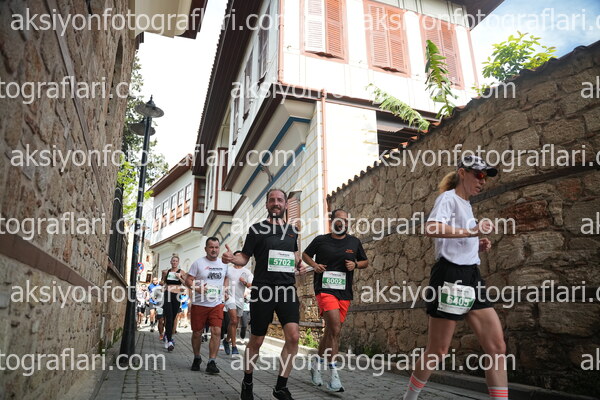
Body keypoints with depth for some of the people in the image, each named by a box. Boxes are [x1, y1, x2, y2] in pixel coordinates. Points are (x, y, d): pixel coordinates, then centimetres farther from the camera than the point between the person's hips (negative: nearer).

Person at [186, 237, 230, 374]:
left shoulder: (224, 264, 8)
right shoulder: (198, 263, -4)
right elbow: (188, 280, -4)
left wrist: (224, 288, 7)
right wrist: (197, 288, -22)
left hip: (217, 304, 2)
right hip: (199, 304, -2)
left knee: (216, 332, -10)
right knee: (197, 333, 9)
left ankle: (211, 362, -2)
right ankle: (197, 358, 32)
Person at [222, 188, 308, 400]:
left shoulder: (292, 230, 12)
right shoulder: (256, 229, 2)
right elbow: (244, 257, 2)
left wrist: (299, 264, 8)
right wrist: (232, 258, -20)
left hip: (287, 289, 3)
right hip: (262, 290, -3)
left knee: (293, 336, -12)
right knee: (256, 341, 7)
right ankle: (247, 383, 32)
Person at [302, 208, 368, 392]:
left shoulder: (354, 242, 9)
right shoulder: (320, 240, 2)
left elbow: (365, 262, 19)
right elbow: (305, 255, 16)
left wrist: (355, 264, -2)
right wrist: (314, 265, -3)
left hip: (344, 293, 4)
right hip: (325, 289, -4)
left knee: (331, 331, 11)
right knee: (335, 328, -20)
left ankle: (317, 361, 35)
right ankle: (333, 375, -12)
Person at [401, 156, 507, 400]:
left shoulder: (465, 205, 21)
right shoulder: (449, 198, -5)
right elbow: (431, 229, -27)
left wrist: (478, 245, 12)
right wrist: (472, 231, -23)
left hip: (471, 279, 9)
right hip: (451, 276, -9)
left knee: (497, 347, 3)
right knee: (437, 351, 0)